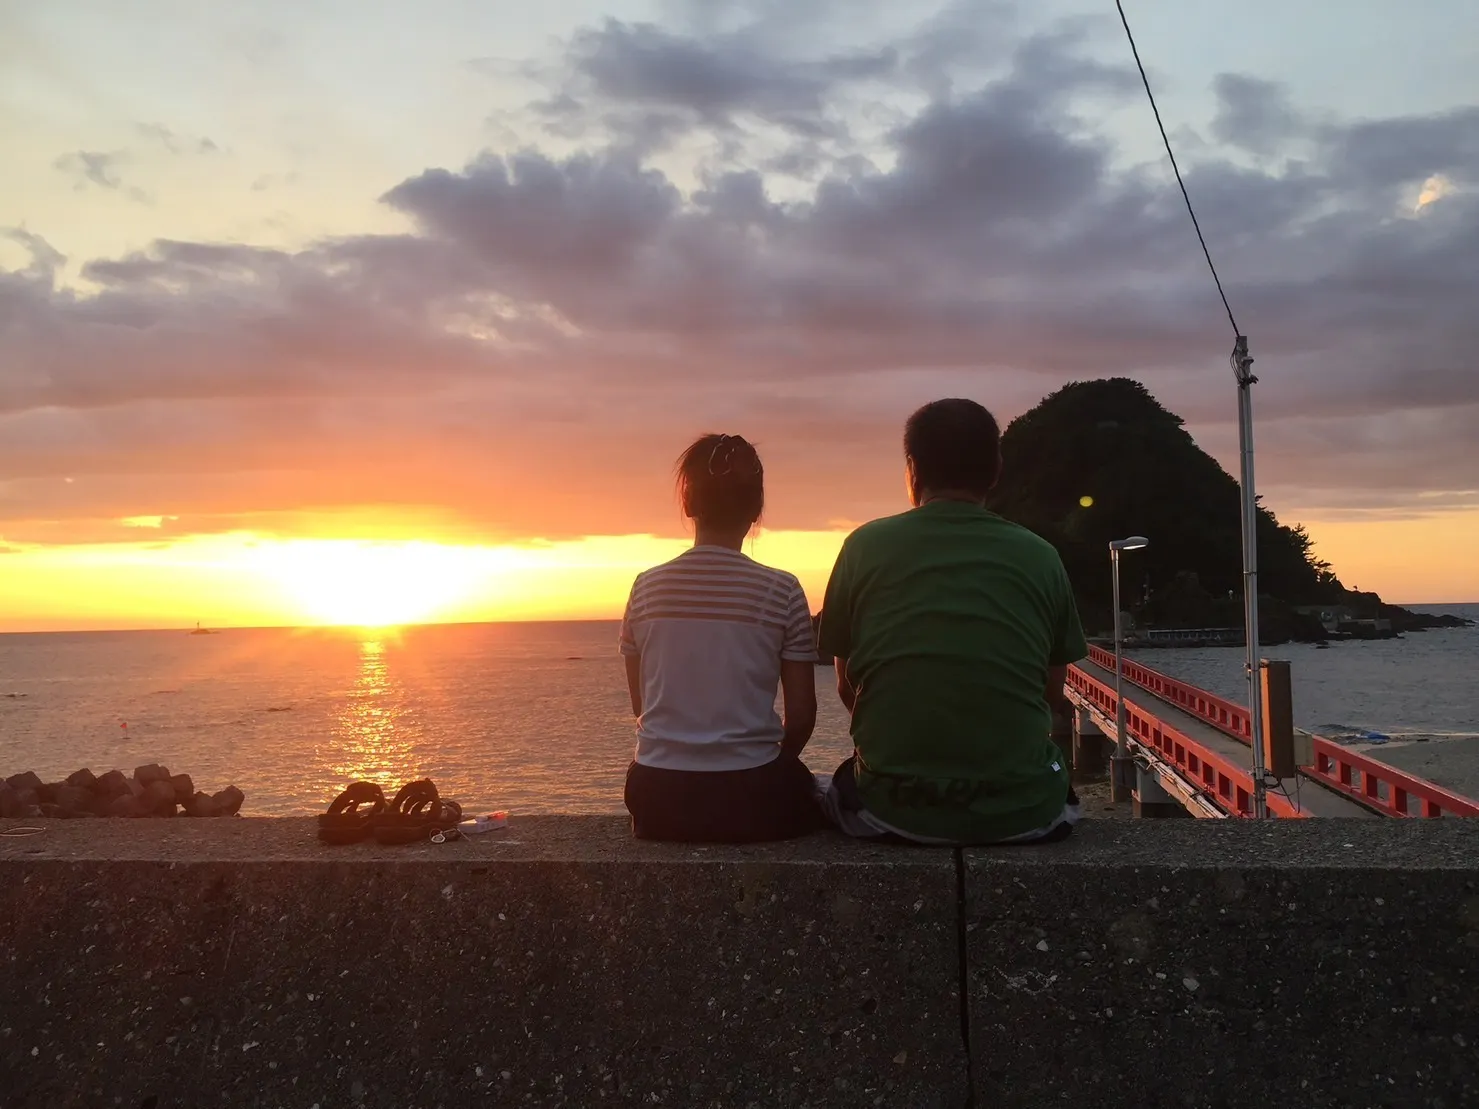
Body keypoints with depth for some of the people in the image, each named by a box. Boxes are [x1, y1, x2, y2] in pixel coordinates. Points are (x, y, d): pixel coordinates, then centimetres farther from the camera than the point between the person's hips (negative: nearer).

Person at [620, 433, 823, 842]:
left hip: (659, 800, 3)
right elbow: (801, 714, -3)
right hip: (750, 797, -3)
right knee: (811, 794, 30)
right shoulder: (781, 591, -8)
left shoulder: (647, 587, 0)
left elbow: (642, 704, 8)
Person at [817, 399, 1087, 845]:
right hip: (1022, 812, 1)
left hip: (893, 809, -1)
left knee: (849, 785, 33)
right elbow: (1052, 689, 11)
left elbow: (848, 687, 7)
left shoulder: (866, 545, -1)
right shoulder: (1040, 556, 1)